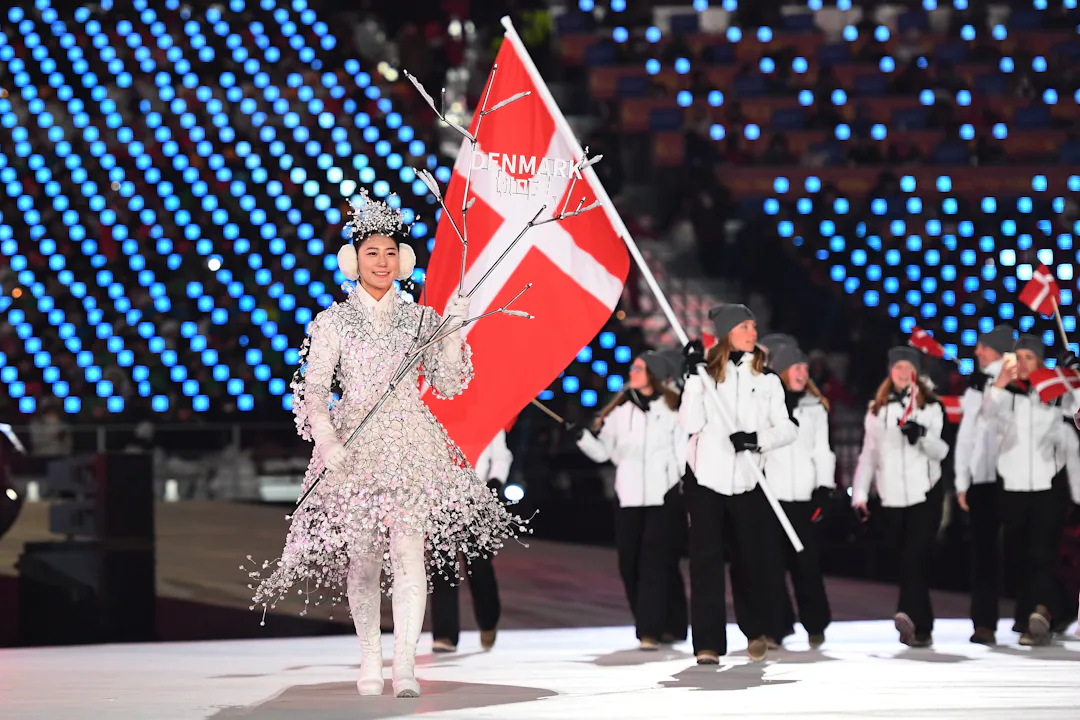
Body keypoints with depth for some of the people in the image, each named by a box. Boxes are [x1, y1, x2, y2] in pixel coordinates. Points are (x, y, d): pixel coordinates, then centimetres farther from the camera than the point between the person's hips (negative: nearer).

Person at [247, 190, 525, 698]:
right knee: (363, 558, 0)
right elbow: (312, 390, -1)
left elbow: (447, 384, 9)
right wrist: (328, 441, -17)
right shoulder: (333, 322, 5)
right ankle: (370, 659, 15)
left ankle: (405, 665, -14)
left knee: (409, 550, -12)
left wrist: (453, 332, -4)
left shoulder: (420, 318, 11)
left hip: (411, 445, 1)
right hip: (355, 445, -1)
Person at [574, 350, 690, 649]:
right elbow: (603, 451, 12)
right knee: (630, 564, 4)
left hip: (664, 497, -4)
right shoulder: (619, 409, 11)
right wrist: (581, 437, -5)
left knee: (656, 562, -11)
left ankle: (650, 630, -14)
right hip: (629, 498, 4)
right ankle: (671, 626, 16)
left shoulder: (672, 409, 2)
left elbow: (684, 451, 3)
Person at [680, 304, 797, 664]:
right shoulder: (705, 373, 2)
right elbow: (691, 424, -8)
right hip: (706, 478, -1)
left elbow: (787, 428, 5)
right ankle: (708, 644, -2)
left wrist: (758, 439, -14)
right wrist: (693, 375, -13)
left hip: (747, 480, 2)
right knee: (706, 559, -4)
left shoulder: (766, 378, 8)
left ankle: (758, 630, 28)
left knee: (754, 557, 6)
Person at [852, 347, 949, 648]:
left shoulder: (931, 407, 6)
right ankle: (922, 626, 13)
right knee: (905, 559, 5)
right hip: (892, 497, 3)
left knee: (915, 555, -18)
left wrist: (922, 435, -20)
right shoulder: (876, 410, 15)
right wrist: (859, 494, 9)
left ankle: (910, 614, -31)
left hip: (925, 494, -3)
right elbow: (868, 453, 16)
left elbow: (941, 451, 0)